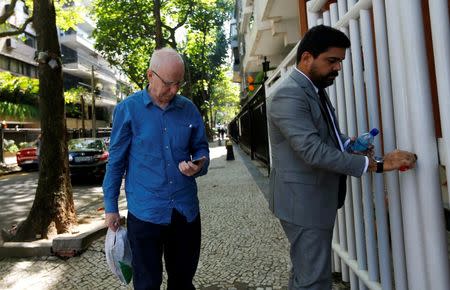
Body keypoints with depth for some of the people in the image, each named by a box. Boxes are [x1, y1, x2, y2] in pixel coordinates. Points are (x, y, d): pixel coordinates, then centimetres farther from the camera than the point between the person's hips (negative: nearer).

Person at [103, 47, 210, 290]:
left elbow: (201, 149, 12)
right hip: (145, 212, -3)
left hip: (186, 210, 3)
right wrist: (110, 207, 2)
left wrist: (198, 166, -11)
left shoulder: (189, 109, 3)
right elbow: (116, 161, 0)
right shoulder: (128, 109, -4)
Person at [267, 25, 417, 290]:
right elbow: (313, 151, -29)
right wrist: (376, 164, -26)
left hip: (318, 199, 10)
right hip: (303, 201, -10)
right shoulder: (289, 95, -20)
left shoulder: (314, 89, 12)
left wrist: (347, 141, 2)